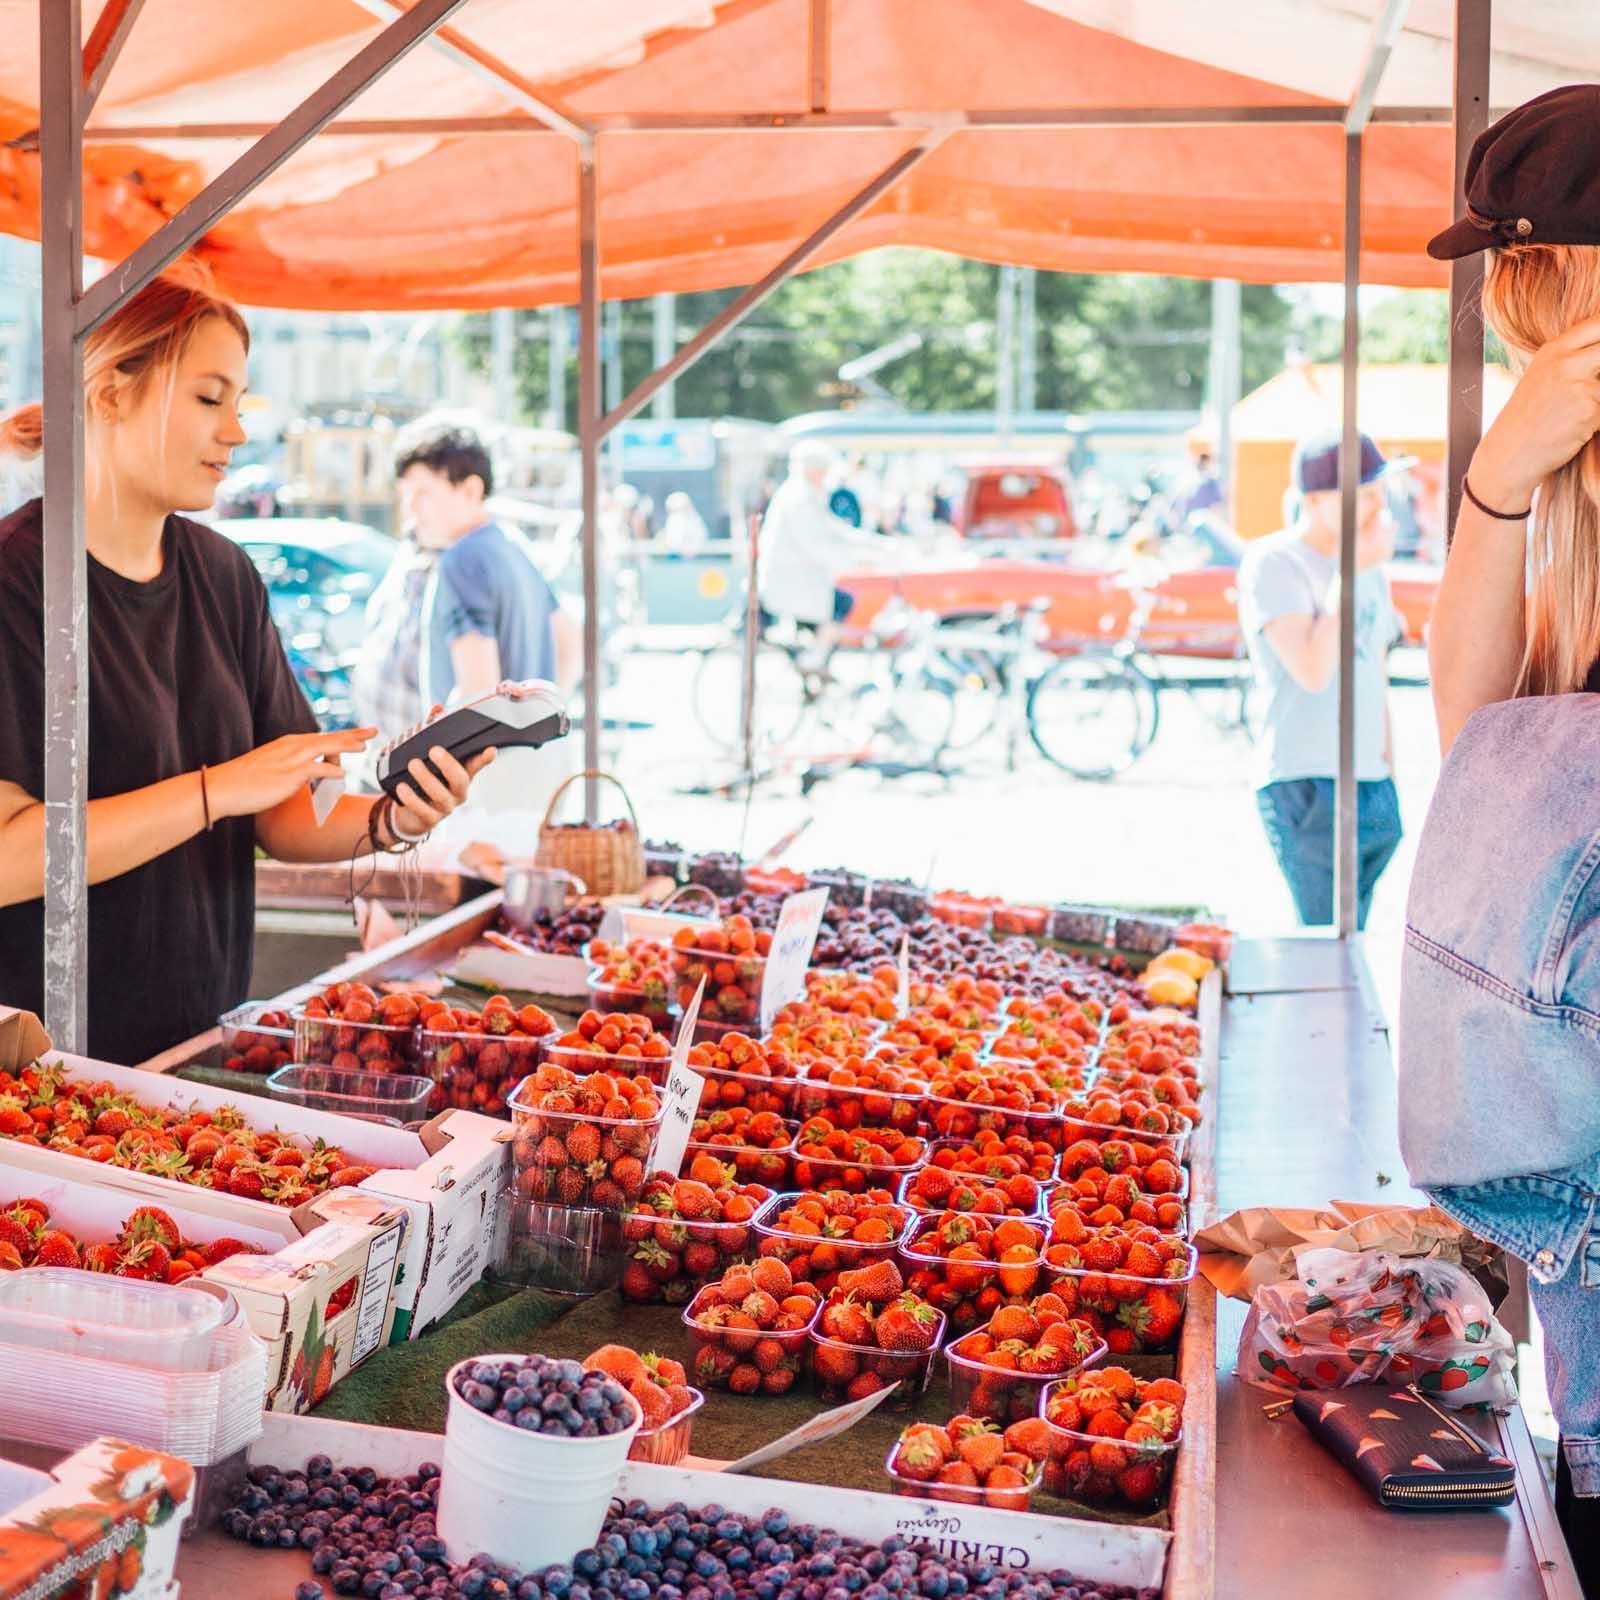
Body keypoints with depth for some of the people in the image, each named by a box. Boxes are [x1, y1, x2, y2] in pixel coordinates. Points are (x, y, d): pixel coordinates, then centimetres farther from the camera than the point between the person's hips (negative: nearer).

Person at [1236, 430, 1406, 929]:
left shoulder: (1369, 569, 16)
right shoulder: (1272, 563, -7)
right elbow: (1312, 671, -18)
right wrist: (1348, 573, -14)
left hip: (1373, 790, 7)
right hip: (1305, 788, -7)